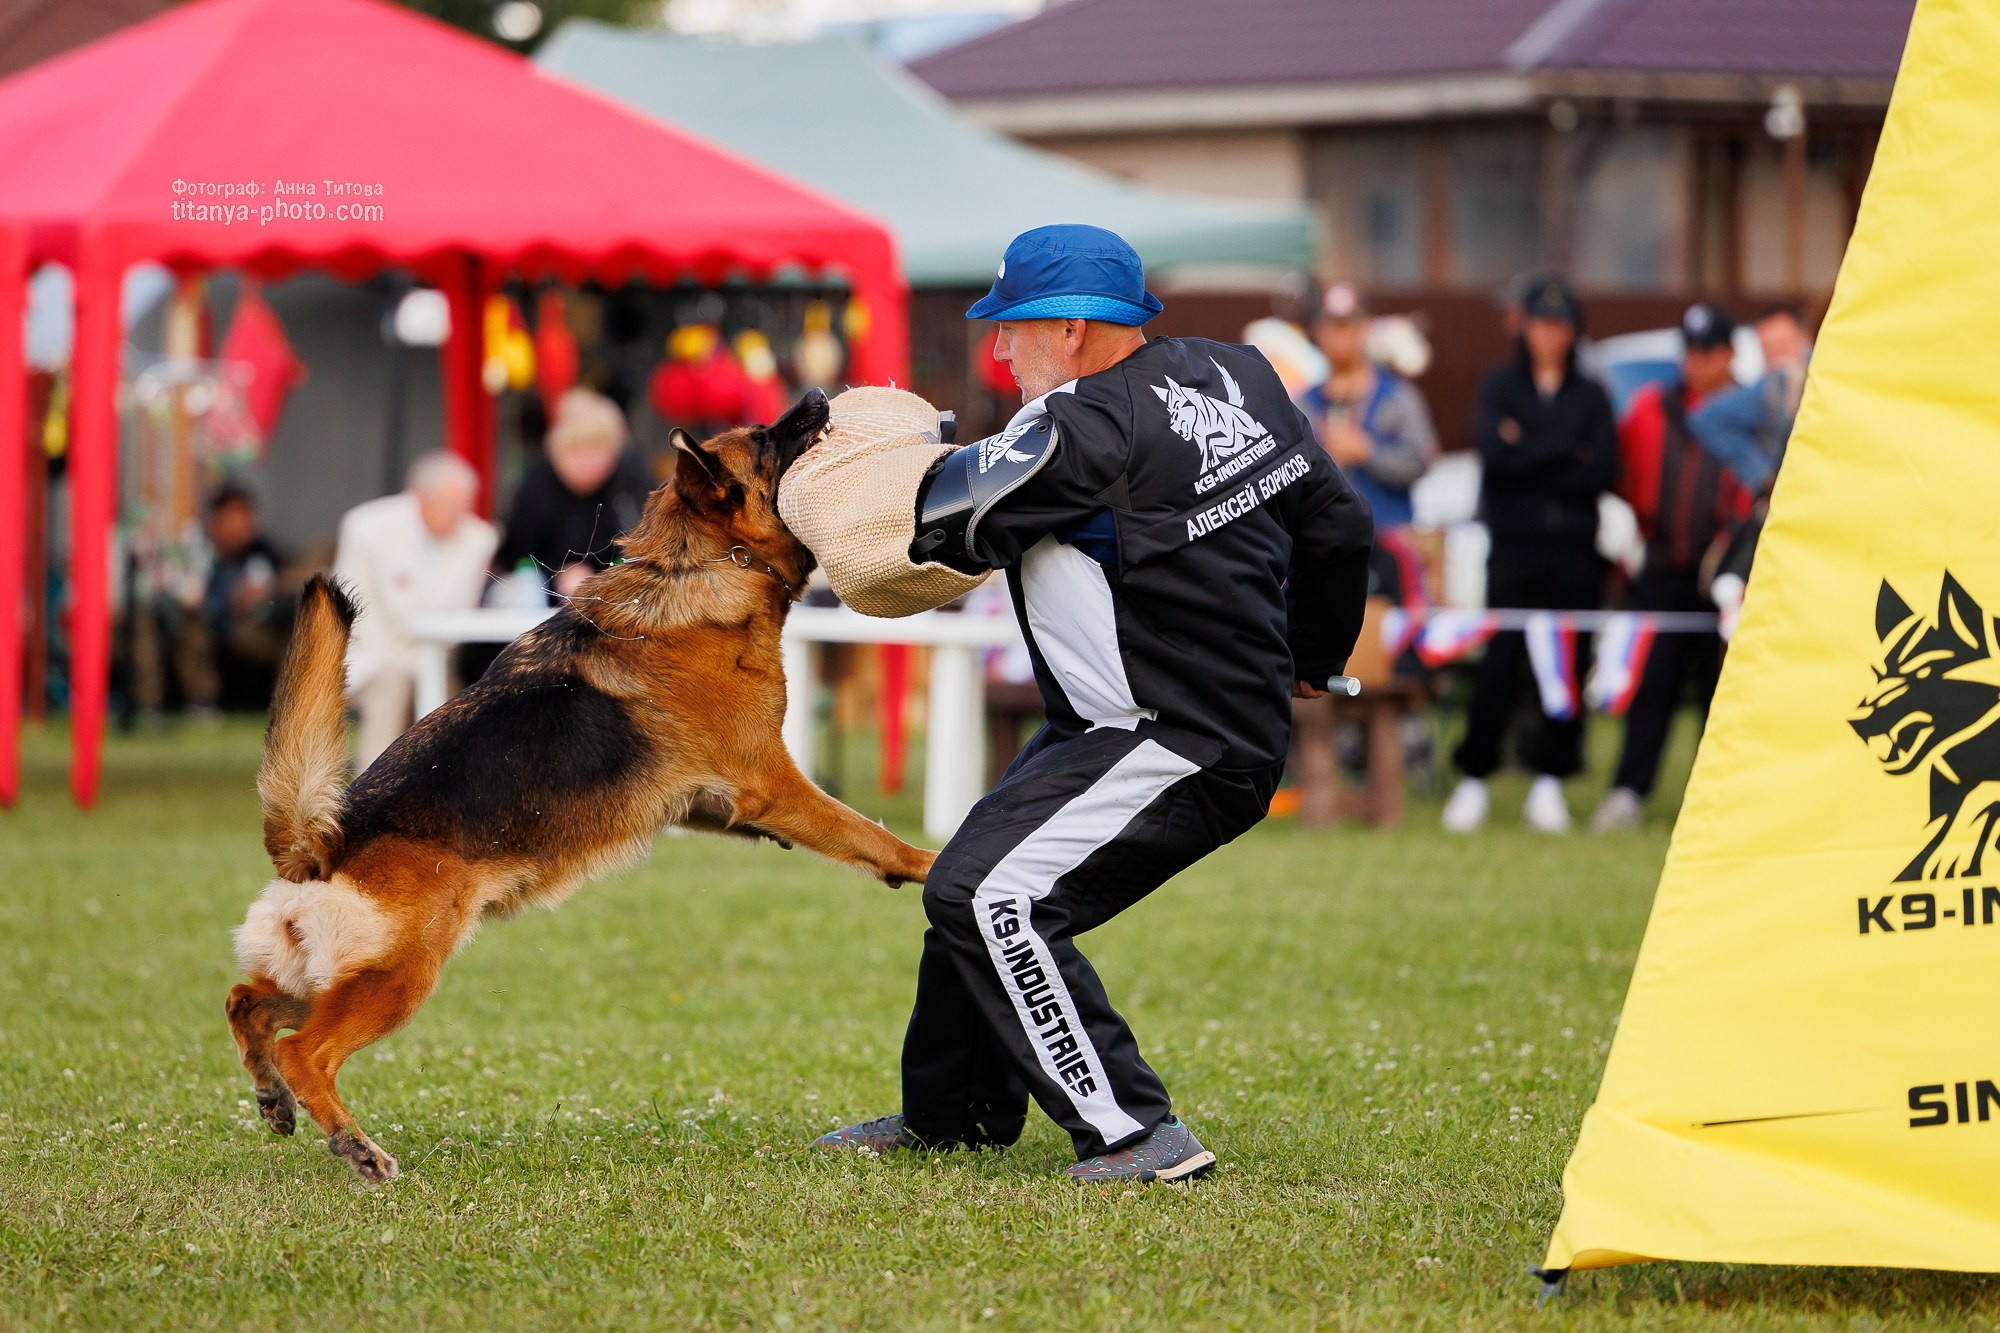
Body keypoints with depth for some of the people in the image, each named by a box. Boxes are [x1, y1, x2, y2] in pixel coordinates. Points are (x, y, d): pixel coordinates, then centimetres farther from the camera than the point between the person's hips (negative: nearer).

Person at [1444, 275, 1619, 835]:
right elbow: (1497, 452, -8)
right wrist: (1567, 453, -6)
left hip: (1576, 548, 2)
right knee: (1500, 663, -7)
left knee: (1569, 664, -2)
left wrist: (1531, 456, -6)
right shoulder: (1500, 387, 10)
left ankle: (1549, 782, 6)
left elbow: (1605, 471, 0)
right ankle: (1473, 779, 0)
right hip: (1515, 545, -2)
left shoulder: (1591, 396, 12)